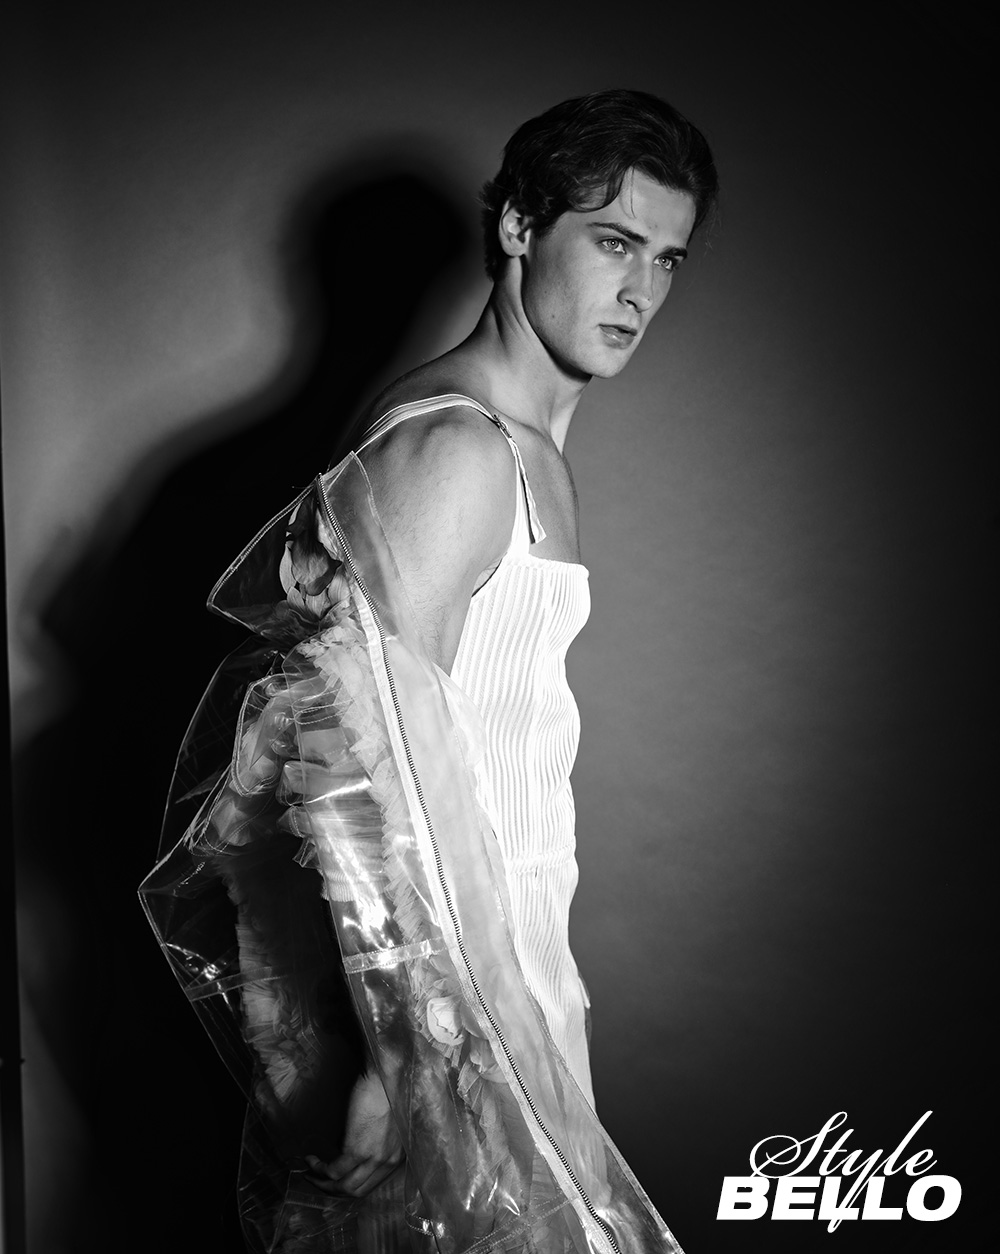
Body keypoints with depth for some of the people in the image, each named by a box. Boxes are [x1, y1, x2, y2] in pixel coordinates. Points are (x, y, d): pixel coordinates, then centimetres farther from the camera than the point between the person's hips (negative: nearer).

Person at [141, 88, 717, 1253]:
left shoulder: (529, 439, 10)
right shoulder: (457, 451, -20)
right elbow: (368, 764, -26)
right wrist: (403, 1053, -26)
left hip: (500, 927, 9)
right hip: (435, 948, -9)